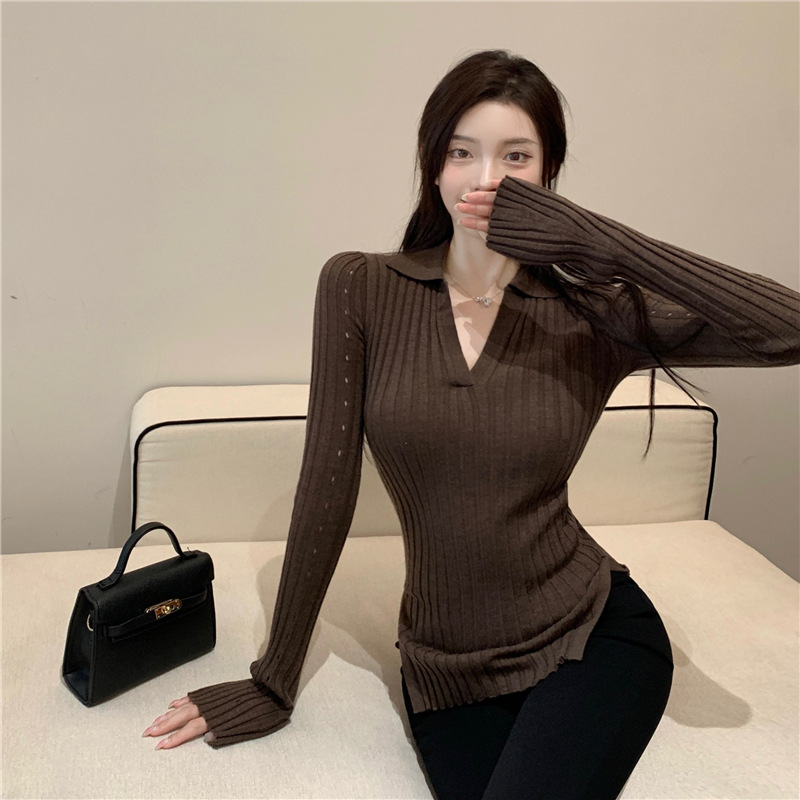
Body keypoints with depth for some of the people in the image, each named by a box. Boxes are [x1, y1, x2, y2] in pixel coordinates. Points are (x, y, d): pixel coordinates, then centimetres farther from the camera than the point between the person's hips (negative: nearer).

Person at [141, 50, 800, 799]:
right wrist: (273, 683, -4)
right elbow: (326, 489, -7)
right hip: (445, 665, 1)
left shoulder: (597, 314, -7)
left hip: (591, 639, 0)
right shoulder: (359, 288, -7)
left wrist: (597, 240, -23)